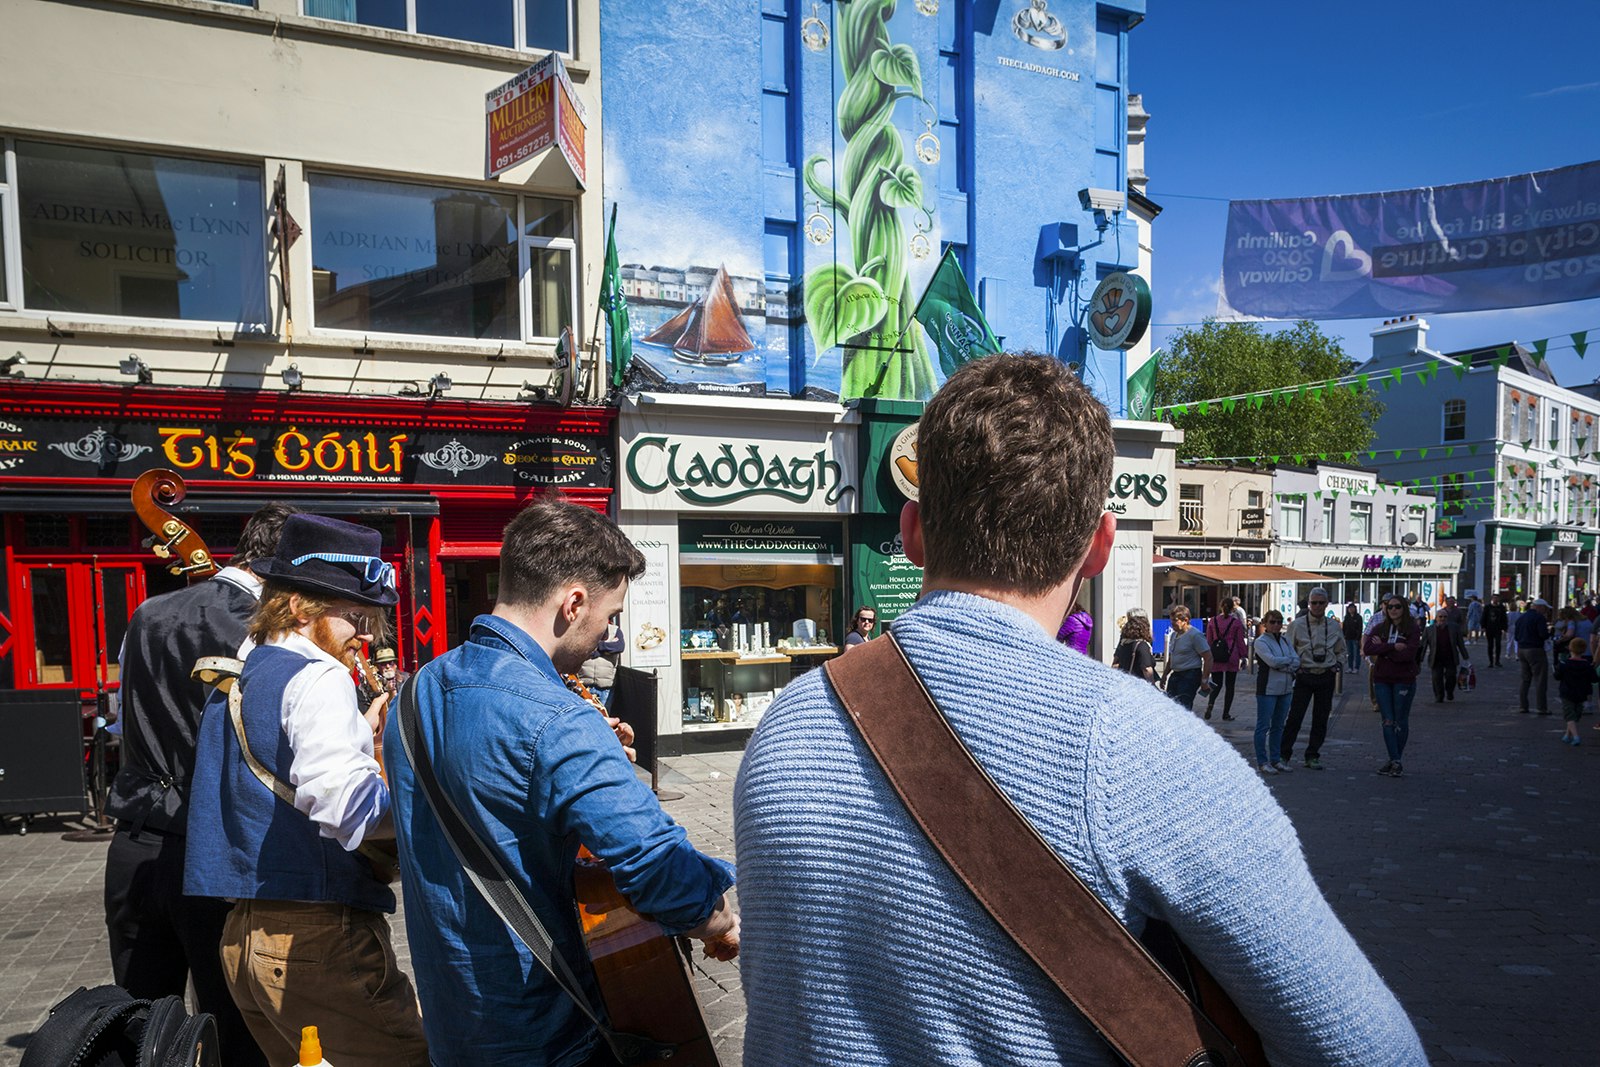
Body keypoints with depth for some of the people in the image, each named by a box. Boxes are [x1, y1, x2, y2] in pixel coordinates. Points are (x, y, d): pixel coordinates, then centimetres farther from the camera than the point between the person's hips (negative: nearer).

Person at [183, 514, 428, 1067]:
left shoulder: (236, 682, 16)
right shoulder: (319, 677, -14)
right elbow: (345, 805, -28)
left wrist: (360, 729, 15)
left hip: (243, 935, 10)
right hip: (319, 935, -10)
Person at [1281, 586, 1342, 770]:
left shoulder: (1333, 627, 7)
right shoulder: (1297, 625, -2)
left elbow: (1340, 650, 20)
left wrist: (1333, 667, 9)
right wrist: (1293, 668, -5)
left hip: (1326, 677, 3)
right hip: (1304, 677, -3)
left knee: (1321, 719, 8)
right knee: (1295, 716, -7)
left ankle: (1312, 756, 19)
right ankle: (1284, 754, 3)